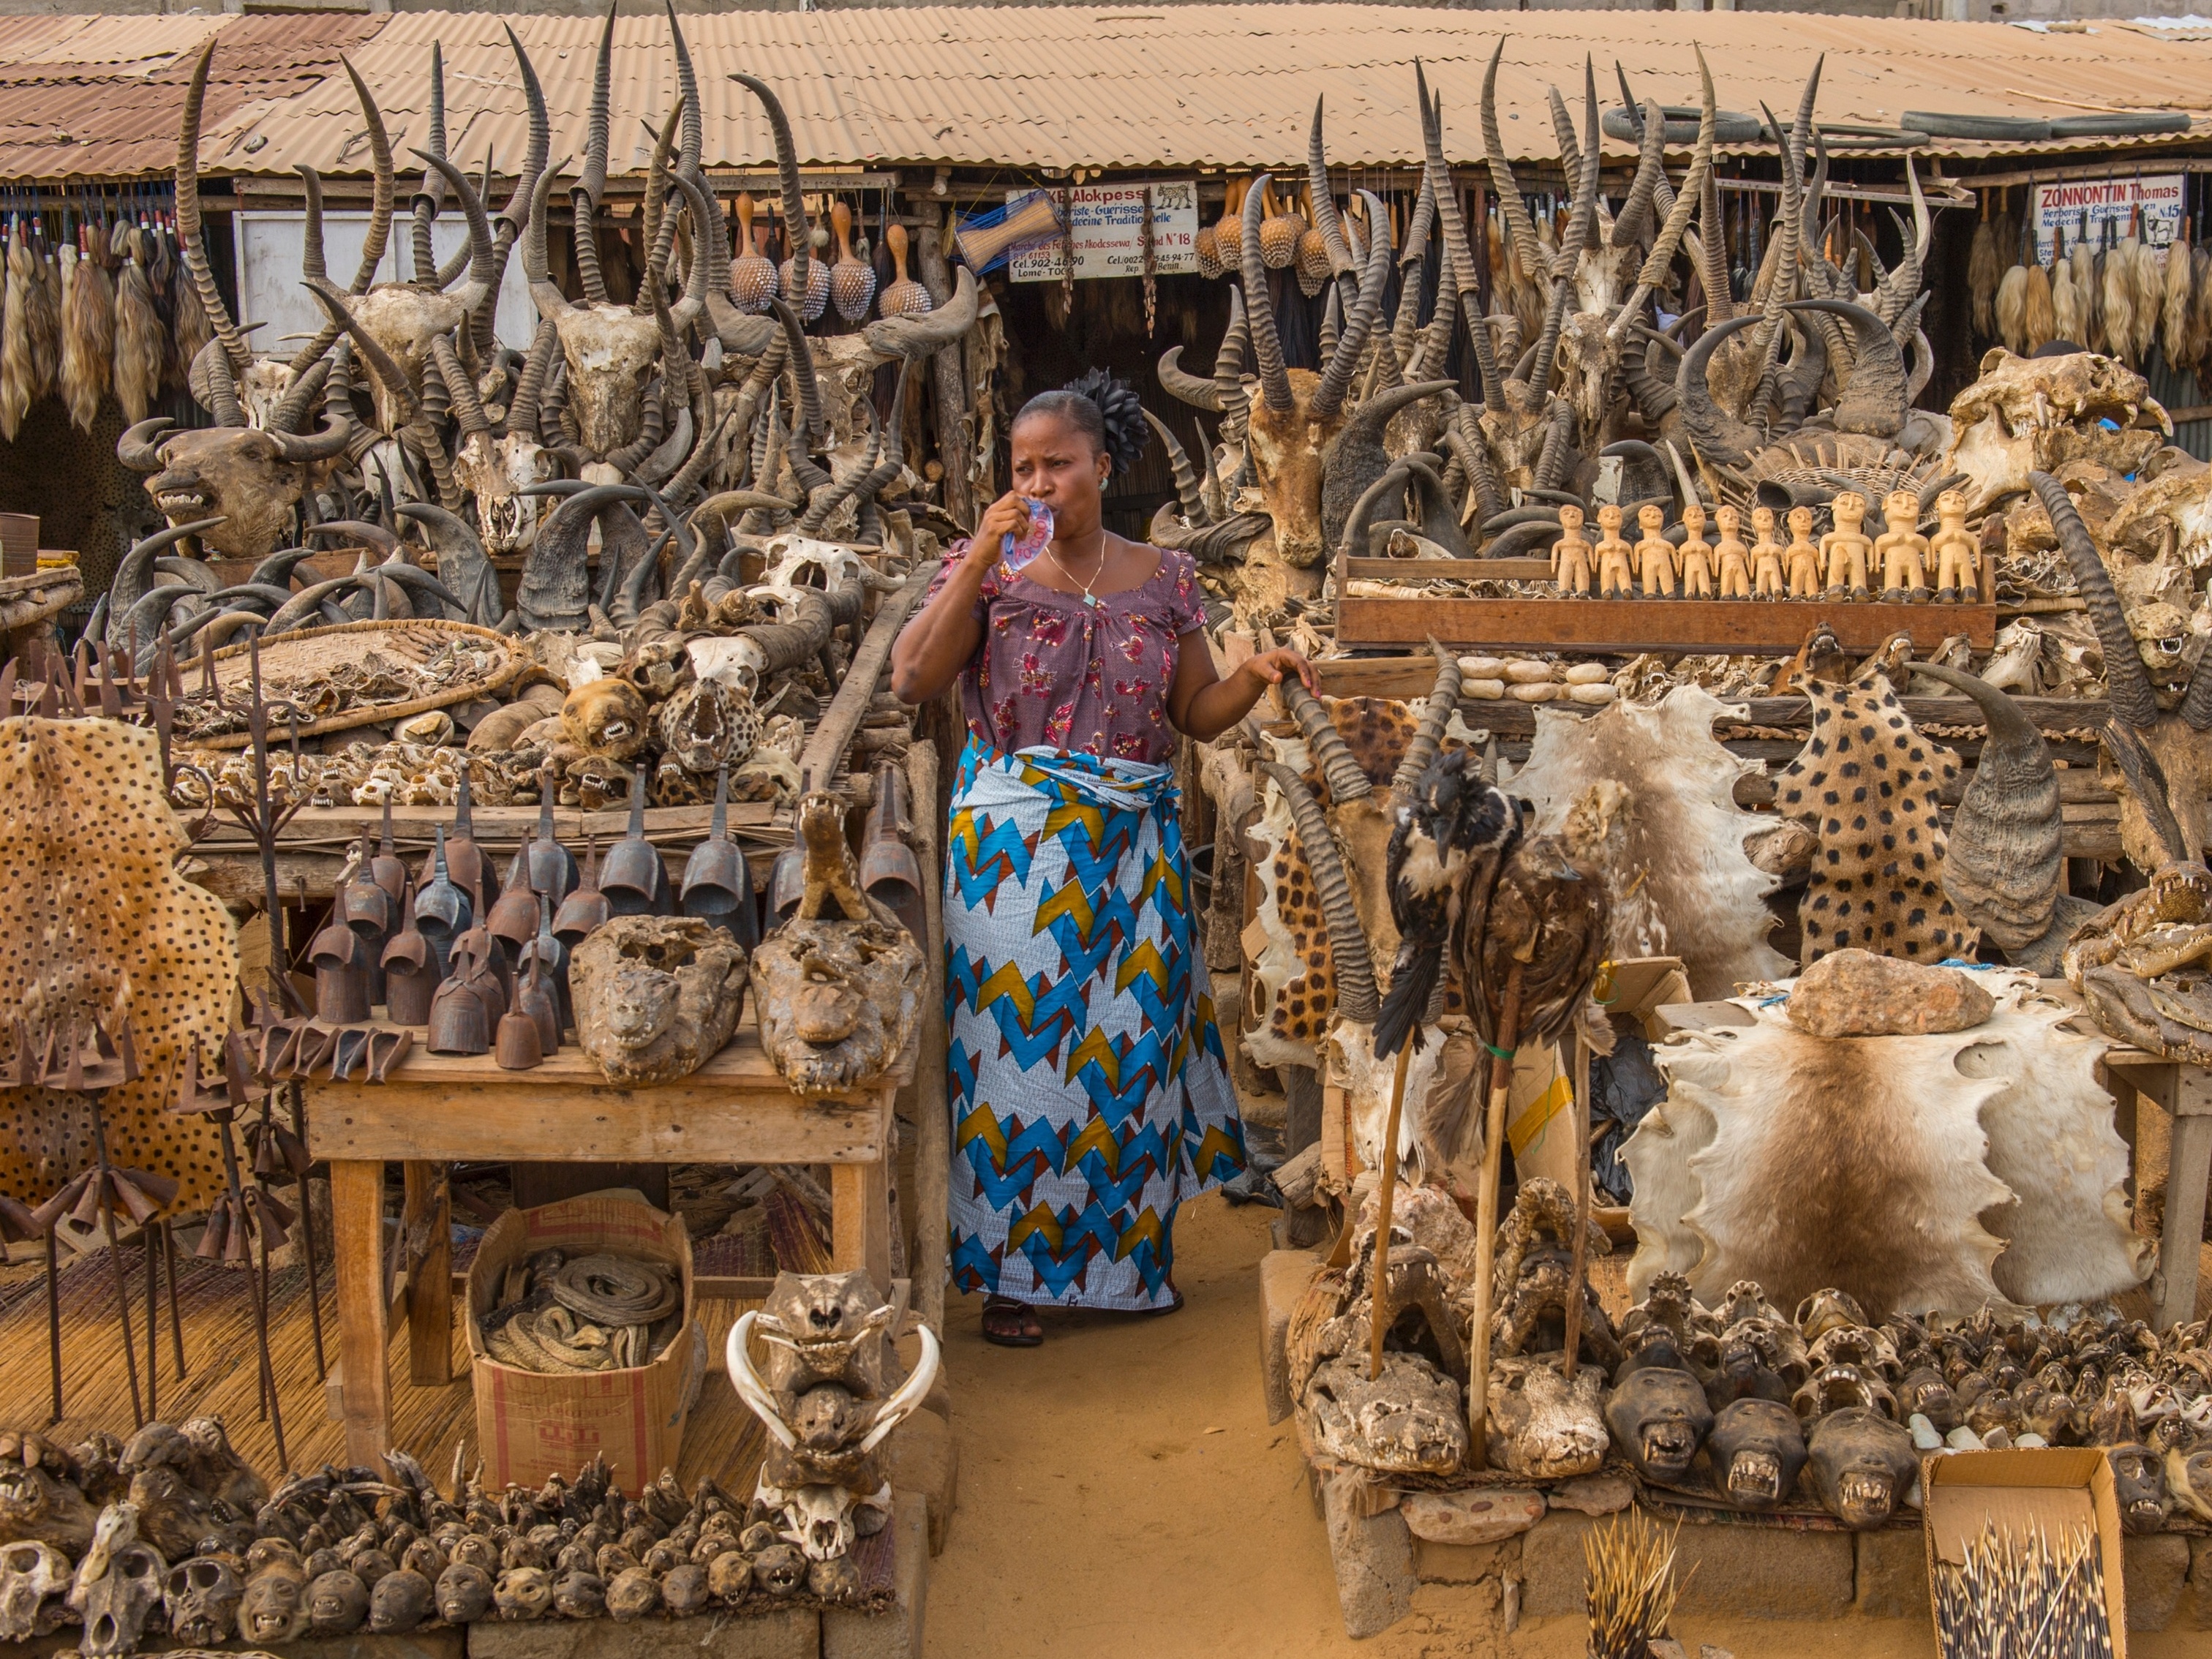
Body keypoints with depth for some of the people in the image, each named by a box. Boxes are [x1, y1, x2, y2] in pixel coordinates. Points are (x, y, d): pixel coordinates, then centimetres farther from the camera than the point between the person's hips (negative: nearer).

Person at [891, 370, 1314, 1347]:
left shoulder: (1163, 579, 7)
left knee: (1132, 1037, 8)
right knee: (1018, 1036, -3)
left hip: (1134, 846, 3)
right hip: (1015, 843, -2)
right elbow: (913, 681, -12)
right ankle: (1009, 1273, 7)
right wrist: (983, 558, -15)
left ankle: (1126, 1252, 24)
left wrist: (1255, 676, -9)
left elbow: (1198, 714, 11)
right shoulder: (986, 566, 1)